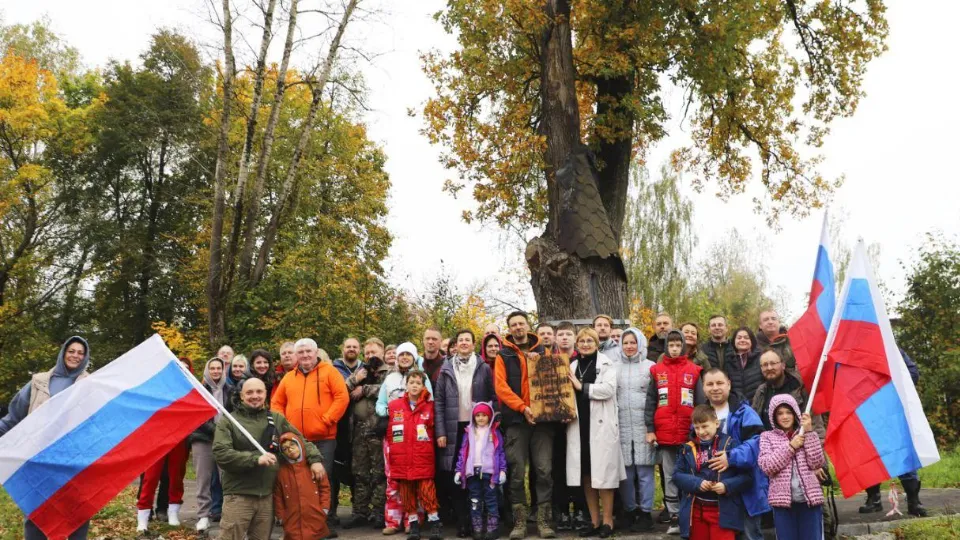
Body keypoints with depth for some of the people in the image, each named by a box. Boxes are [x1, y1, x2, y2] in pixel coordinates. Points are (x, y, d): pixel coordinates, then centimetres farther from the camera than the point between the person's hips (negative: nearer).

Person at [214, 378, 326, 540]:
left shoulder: (277, 419, 11)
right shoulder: (229, 422, -2)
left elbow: (300, 440, 21)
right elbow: (221, 454, -14)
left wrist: (314, 459, 4)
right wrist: (255, 458, -22)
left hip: (267, 496, 4)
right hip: (238, 496, -4)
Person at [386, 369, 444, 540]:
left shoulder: (430, 406, 0)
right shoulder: (393, 406, 5)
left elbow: (434, 430, 7)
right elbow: (389, 433, 10)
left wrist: (429, 448, 3)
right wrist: (390, 453, 8)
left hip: (423, 459, -2)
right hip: (401, 459, 2)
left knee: (427, 491, -3)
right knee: (406, 493, 8)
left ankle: (435, 523, 8)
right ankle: (413, 524, 18)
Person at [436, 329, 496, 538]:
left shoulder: (484, 369, 4)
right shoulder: (446, 370, 6)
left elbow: (492, 398, 3)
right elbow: (438, 402, 3)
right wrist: (440, 432, -4)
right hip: (454, 428, 1)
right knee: (456, 475, 2)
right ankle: (462, 521, 9)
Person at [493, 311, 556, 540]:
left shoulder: (541, 351, 13)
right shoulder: (504, 355, 6)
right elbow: (500, 387, -4)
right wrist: (522, 407, -13)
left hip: (542, 416, 1)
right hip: (516, 419, -1)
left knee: (544, 469, 0)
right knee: (517, 471, 0)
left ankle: (544, 521, 7)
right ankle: (519, 521, 8)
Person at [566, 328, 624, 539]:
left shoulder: (606, 363, 0)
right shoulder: (573, 365, 15)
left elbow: (608, 389, -15)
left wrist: (581, 387, -11)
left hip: (601, 425, -5)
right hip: (579, 425, 5)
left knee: (603, 472, -1)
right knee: (585, 474, 7)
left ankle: (607, 520, 9)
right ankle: (594, 521, 16)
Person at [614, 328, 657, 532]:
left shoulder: (650, 366, 3)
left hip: (644, 426, -2)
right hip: (621, 427, 2)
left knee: (644, 471, 0)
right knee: (625, 471, 5)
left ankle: (646, 513, 10)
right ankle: (630, 511, 18)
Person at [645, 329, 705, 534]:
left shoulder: (693, 371, 4)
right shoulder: (657, 371, 6)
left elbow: (700, 403, 4)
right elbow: (650, 401, 5)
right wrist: (650, 429, -1)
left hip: (688, 433, -1)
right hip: (664, 433, 1)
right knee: (669, 475, 8)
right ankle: (674, 516, 15)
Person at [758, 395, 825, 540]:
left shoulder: (808, 434, 9)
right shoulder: (767, 437, 6)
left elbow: (817, 463, -5)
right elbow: (766, 466, -8)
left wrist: (809, 432, -8)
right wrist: (791, 446, -10)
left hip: (809, 498, 1)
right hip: (783, 500, -1)